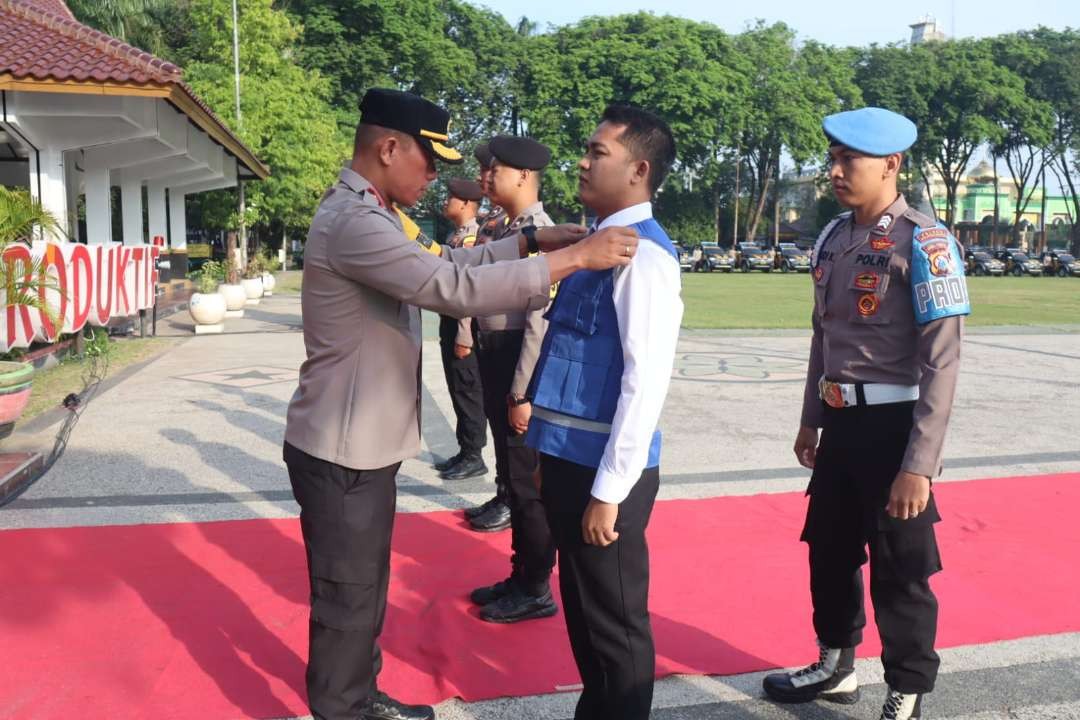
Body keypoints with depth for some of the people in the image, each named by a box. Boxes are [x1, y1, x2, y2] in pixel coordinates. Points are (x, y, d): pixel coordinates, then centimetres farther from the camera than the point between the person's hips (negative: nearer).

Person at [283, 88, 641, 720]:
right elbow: (453, 287, -32)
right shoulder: (352, 222, -23)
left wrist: (530, 240, 2)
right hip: (341, 452, -10)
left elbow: (443, 263, 14)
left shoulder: (366, 215, 12)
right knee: (348, 598, 5)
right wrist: (573, 259, -28)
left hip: (363, 444, 10)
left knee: (366, 589, 22)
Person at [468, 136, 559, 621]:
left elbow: (539, 320, -22)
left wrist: (522, 392, -22)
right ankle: (520, 577, 33)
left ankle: (536, 592, 19)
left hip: (520, 361, -10)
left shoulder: (539, 232, -17)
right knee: (511, 476, 18)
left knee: (527, 480, 3)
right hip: (496, 357, 10)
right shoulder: (504, 231, 12)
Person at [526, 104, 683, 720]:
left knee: (615, 620, 10)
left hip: (605, 470, -9)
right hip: (571, 457, 9)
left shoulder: (644, 254, -17)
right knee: (583, 609, 23)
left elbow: (646, 380, -22)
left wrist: (609, 490, -19)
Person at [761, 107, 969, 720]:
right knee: (830, 553, 20)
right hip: (841, 423, 7)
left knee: (900, 571, 8)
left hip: (892, 426, -7)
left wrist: (918, 465, -21)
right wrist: (810, 421, 18)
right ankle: (836, 668, 41)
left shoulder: (924, 243, -15)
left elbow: (942, 363, -18)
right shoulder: (834, 237, 7)